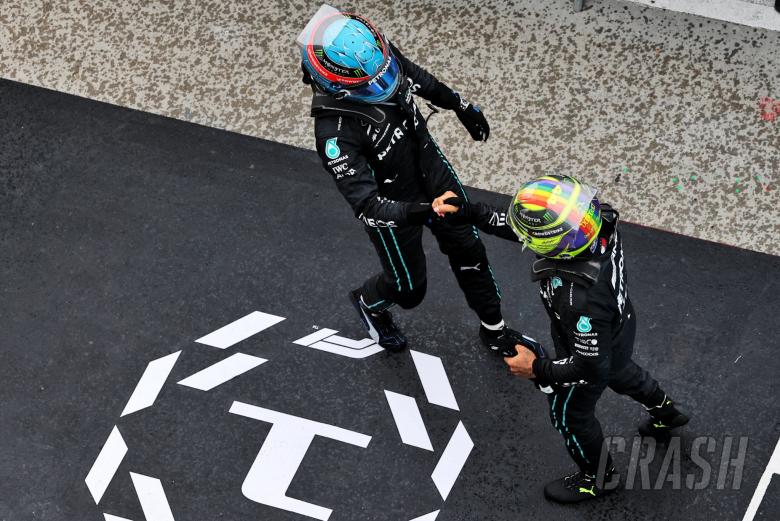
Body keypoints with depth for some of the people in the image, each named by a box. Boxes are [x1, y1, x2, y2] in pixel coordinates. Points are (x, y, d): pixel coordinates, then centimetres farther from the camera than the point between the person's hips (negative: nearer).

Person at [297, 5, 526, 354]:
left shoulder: (381, 54, -22)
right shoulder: (335, 131, -40)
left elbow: (419, 79, 3)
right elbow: (365, 203, -38)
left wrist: (462, 107, 15)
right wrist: (410, 213, -54)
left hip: (433, 171, 6)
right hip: (393, 204, -5)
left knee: (469, 251, 18)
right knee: (409, 288, 16)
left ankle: (494, 330, 43)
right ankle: (368, 303, 52)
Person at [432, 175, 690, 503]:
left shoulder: (581, 299, -49)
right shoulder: (597, 220, -30)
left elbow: (591, 365, -32)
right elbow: (523, 228, -13)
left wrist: (538, 370, -19)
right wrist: (468, 213, -18)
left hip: (589, 351, -7)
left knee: (569, 414, 24)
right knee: (620, 373, 38)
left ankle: (598, 477, 51)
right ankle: (665, 412, 67)